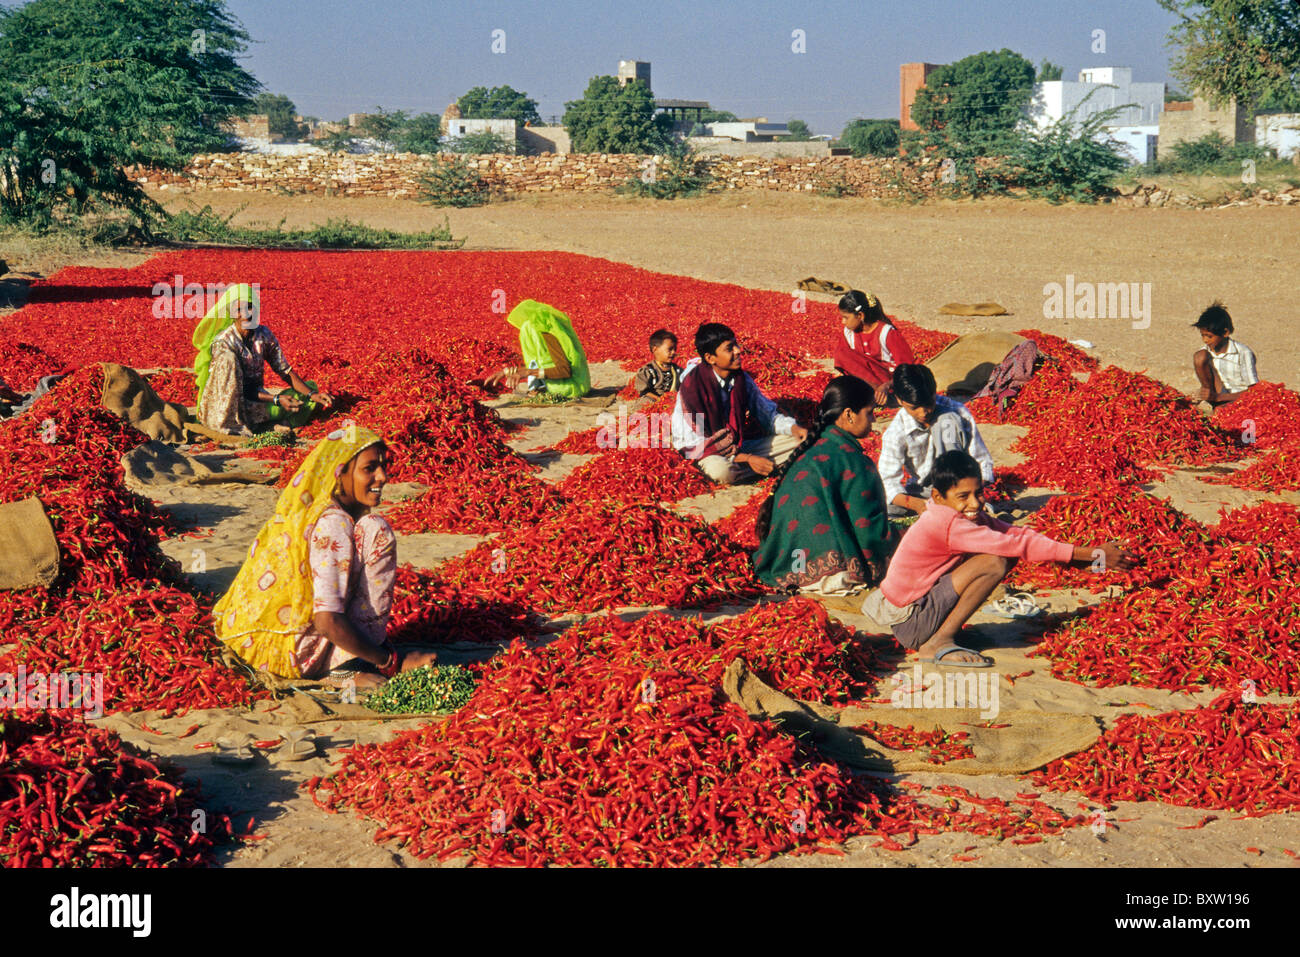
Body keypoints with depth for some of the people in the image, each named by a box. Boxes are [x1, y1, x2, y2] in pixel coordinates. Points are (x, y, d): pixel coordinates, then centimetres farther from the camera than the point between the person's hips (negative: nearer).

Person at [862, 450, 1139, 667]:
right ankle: (938, 644, -14)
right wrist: (1092, 554, -24)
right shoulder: (949, 524, -25)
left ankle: (943, 632, 6)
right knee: (994, 562, -22)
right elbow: (1019, 545, -26)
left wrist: (1082, 556, -11)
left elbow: (1016, 533, 0)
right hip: (910, 625, -9)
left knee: (1007, 555, 4)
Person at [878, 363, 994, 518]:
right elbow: (889, 481, -16)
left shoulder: (957, 413, -15)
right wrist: (916, 504, -36)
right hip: (921, 491, 1)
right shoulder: (895, 432, -14)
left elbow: (981, 459, -10)